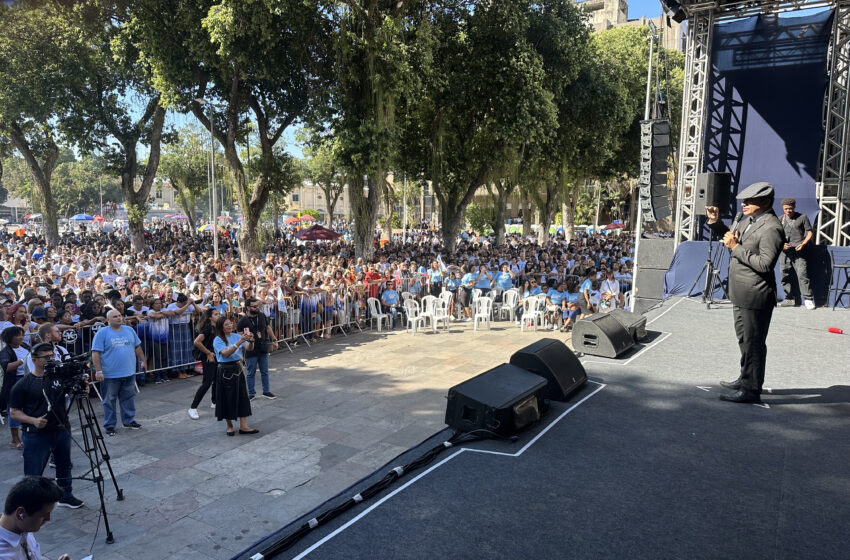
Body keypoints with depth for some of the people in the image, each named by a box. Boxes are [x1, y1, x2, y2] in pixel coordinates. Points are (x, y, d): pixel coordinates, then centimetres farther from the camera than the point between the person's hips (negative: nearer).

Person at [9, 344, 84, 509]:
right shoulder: (22, 385, -7)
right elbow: (14, 412, -5)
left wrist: (83, 387, -22)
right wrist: (33, 421, -21)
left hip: (62, 430, 5)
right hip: (36, 435, -4)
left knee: (64, 466, 19)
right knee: (33, 475, -2)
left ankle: (66, 496, 36)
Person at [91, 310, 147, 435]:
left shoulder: (129, 330, 9)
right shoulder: (102, 333, -6)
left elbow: (137, 347, 18)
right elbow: (95, 353, -11)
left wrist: (143, 361, 16)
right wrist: (98, 371, -16)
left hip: (129, 372, 5)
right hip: (110, 374, -4)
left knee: (129, 398, 13)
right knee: (109, 400, 5)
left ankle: (129, 420, 26)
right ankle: (109, 425, 15)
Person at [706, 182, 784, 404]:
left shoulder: (771, 228, -19)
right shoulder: (748, 220, 10)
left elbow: (765, 264, -26)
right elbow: (730, 236, 26)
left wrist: (736, 248, -22)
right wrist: (715, 222, 9)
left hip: (755, 296, -10)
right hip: (741, 294, 10)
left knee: (753, 343, -1)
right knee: (745, 339, 22)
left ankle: (751, 390, 9)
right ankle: (746, 379, 38)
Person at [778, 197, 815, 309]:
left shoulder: (802, 217, 6)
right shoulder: (780, 219, 15)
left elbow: (809, 233, 6)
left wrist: (803, 243, -11)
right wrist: (781, 244, -5)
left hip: (798, 250, -4)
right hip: (784, 251, 4)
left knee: (802, 273, -13)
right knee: (785, 274, 4)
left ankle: (808, 299, -9)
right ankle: (790, 298, 13)